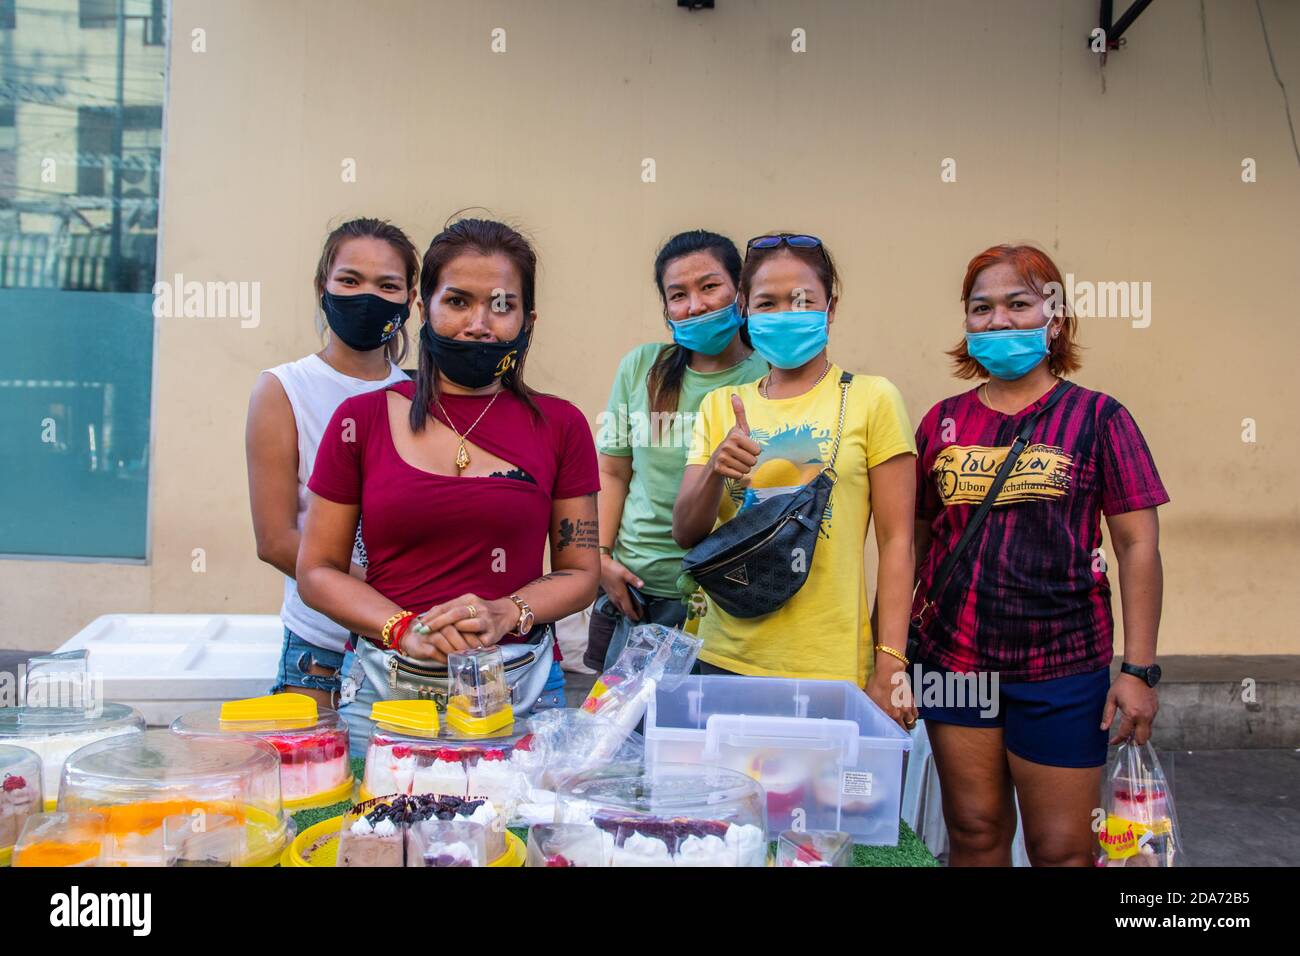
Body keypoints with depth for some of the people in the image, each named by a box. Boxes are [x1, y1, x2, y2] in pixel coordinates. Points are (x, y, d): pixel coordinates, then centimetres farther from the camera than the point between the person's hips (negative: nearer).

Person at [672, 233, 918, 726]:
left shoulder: (871, 398, -2)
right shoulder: (719, 406, 9)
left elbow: (895, 539, -4)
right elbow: (686, 533, 4)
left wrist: (889, 666, -9)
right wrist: (715, 471, -16)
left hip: (830, 668, -3)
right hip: (725, 658, 3)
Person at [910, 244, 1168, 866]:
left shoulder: (1096, 418, -2)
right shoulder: (944, 421, 6)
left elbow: (1137, 544, -3)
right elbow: (913, 537, 10)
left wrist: (1139, 669, -7)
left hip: (1063, 669, -3)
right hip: (952, 658, 3)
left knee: (1061, 848, 5)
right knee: (974, 832, 13)